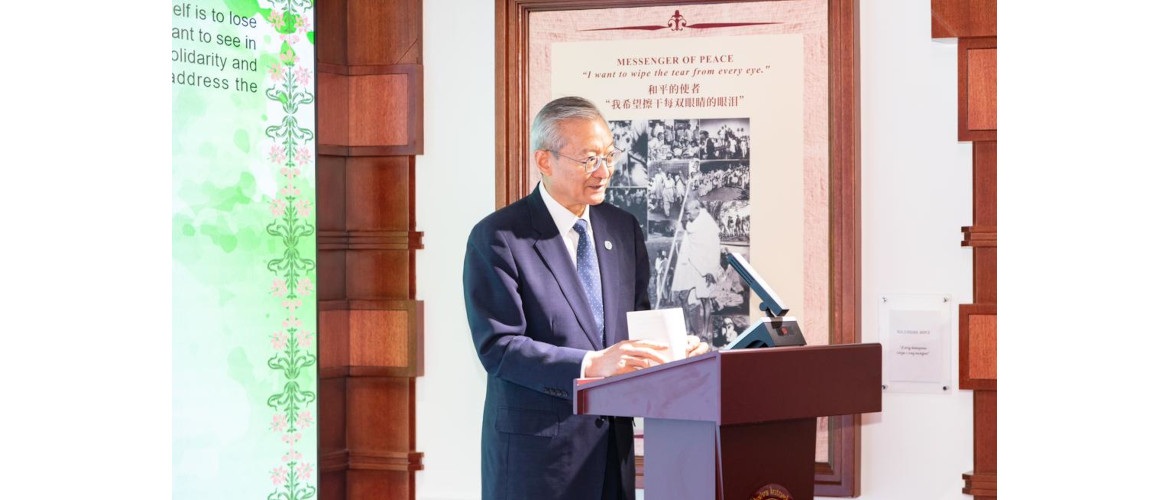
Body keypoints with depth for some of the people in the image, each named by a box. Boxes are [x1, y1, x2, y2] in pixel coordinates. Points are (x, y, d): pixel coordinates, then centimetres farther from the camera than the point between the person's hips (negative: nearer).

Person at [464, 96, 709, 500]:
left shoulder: (623, 228, 10)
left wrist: (668, 350, -6)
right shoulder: (496, 238, -9)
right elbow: (498, 347, -16)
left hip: (614, 447, 6)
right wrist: (592, 365, -26)